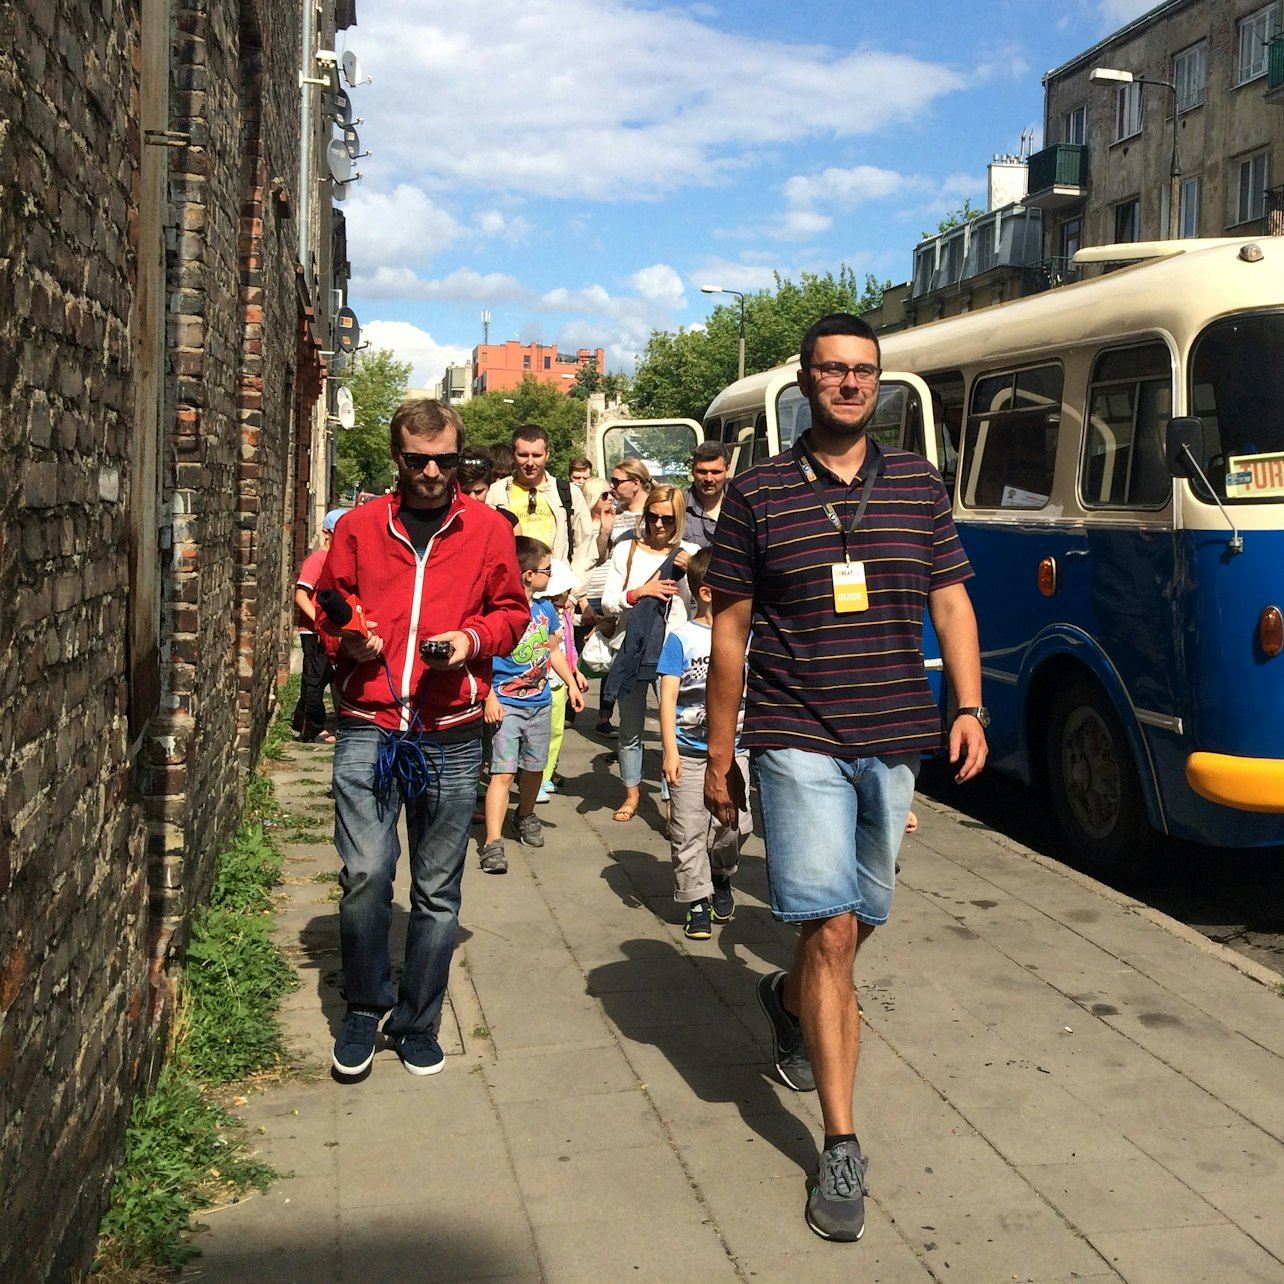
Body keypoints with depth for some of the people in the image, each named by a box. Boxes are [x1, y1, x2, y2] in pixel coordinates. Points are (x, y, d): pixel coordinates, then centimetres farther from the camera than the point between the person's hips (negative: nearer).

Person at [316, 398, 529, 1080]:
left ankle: (418, 1018, 26)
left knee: (437, 890, 8)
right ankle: (366, 1004, 16)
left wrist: (474, 637, -7)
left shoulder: (487, 528, 6)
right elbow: (327, 605, 16)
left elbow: (511, 609, 12)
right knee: (364, 876, -9)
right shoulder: (359, 526, 6)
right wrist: (347, 639, -5)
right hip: (368, 728, 0)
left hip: (452, 737, 1)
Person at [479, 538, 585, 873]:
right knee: (503, 772, -12)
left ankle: (525, 816, 44)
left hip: (540, 702, 7)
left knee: (534, 767, 18)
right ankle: (492, 843, -13)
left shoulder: (545, 609, 8)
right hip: (506, 704, -7)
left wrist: (571, 683, 21)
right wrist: (489, 698, -20)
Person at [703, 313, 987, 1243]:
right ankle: (842, 1148, 0)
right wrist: (718, 757, 3)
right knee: (831, 930, -10)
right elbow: (730, 630, 3)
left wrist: (969, 707, -3)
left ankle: (789, 1000, 49)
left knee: (862, 922, 16)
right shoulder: (759, 493, 0)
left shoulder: (918, 484, 8)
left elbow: (952, 603, 12)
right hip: (797, 740, -3)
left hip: (893, 742, 4)